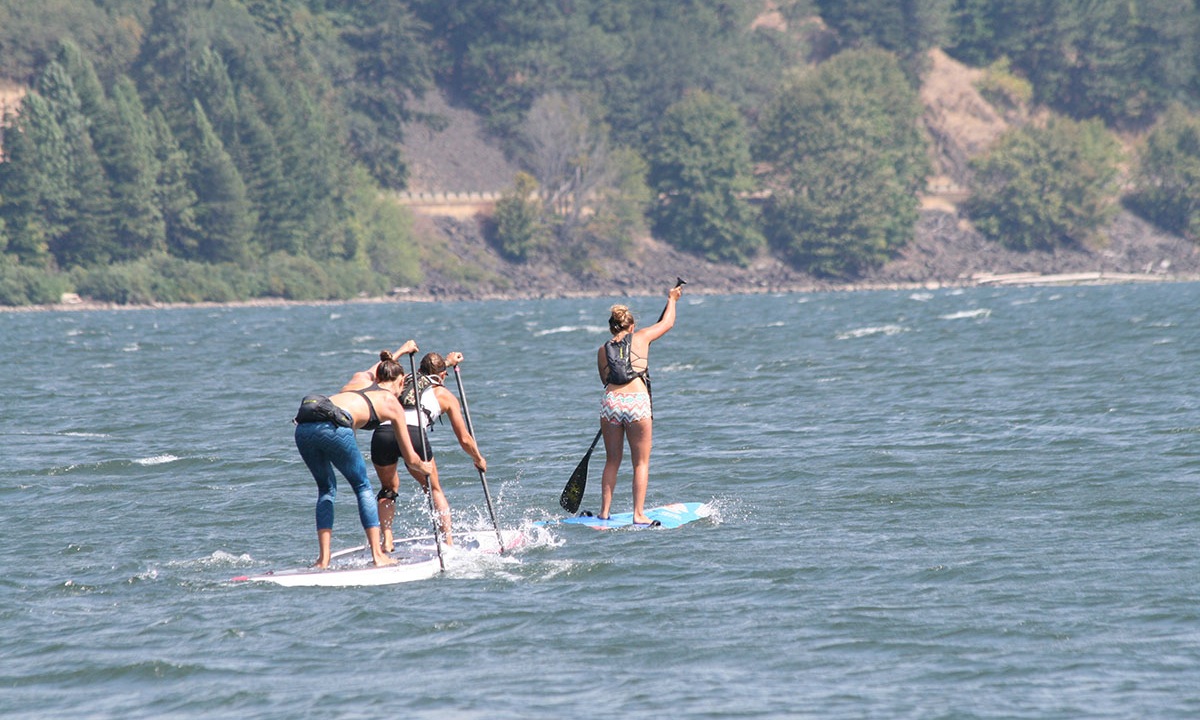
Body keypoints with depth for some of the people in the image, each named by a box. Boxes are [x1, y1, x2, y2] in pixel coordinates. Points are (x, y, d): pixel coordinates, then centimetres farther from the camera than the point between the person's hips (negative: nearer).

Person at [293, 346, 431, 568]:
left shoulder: (360, 379, 32)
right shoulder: (392, 403, 20)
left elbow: (374, 372, 61)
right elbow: (410, 457, 27)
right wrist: (423, 466, 49)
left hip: (303, 427, 5)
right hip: (334, 427, -5)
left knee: (326, 488, 22)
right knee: (362, 487, 16)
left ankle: (323, 558, 12)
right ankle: (378, 555, 11)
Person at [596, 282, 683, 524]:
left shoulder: (603, 350, 14)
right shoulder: (640, 338, 9)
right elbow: (668, 322, 24)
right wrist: (671, 299, 41)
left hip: (610, 402, 3)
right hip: (637, 402, -3)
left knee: (612, 461, 15)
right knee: (641, 462, 4)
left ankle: (605, 511, 12)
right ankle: (639, 514, -2)